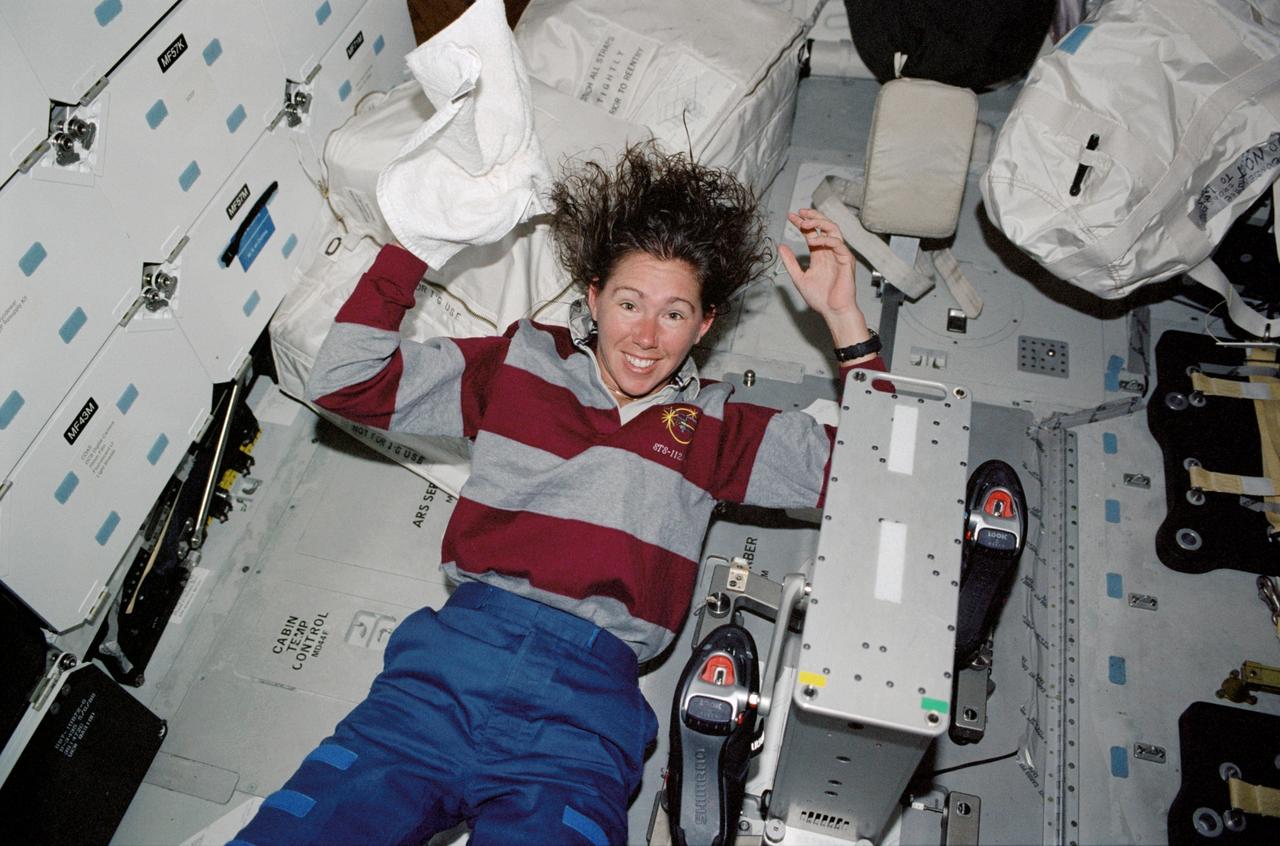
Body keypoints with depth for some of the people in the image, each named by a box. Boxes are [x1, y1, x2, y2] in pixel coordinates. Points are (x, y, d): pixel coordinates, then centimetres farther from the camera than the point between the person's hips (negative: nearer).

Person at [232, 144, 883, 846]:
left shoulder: (714, 426, 16)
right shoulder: (524, 361, 16)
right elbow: (345, 384, 14)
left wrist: (843, 318, 7)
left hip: (587, 701, 0)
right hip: (465, 639, 1)